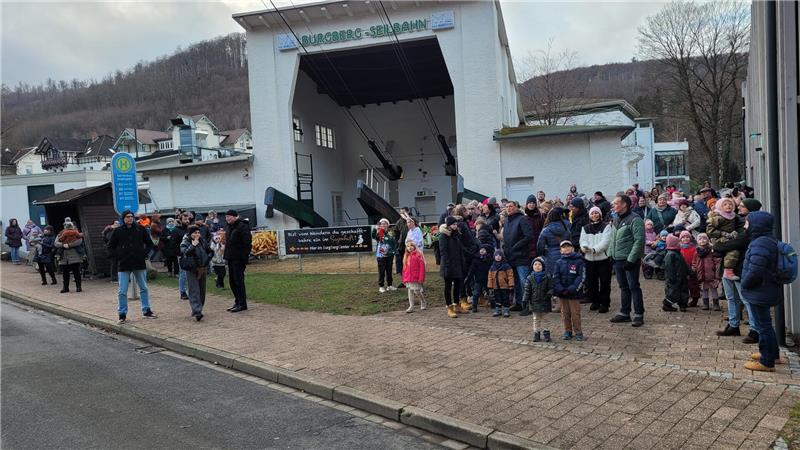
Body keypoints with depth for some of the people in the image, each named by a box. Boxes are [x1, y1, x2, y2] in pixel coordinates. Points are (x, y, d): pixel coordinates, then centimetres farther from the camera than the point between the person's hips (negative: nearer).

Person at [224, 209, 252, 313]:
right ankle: (238, 302, 21)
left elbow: (247, 243, -17)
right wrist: (226, 256, 17)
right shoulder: (230, 227, 17)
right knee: (232, 281, 12)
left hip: (238, 259, -9)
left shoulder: (242, 226, -12)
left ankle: (242, 304, -1)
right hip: (231, 258, 9)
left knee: (238, 280, -7)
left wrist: (244, 257, -21)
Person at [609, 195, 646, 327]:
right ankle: (624, 313, 23)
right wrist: (610, 254, 12)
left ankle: (639, 315, 5)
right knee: (623, 287, 14)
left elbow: (639, 241, -18)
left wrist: (631, 259, -21)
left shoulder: (635, 220, -13)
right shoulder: (616, 220, 15)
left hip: (629, 260, -8)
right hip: (617, 260, 8)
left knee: (634, 287, -3)